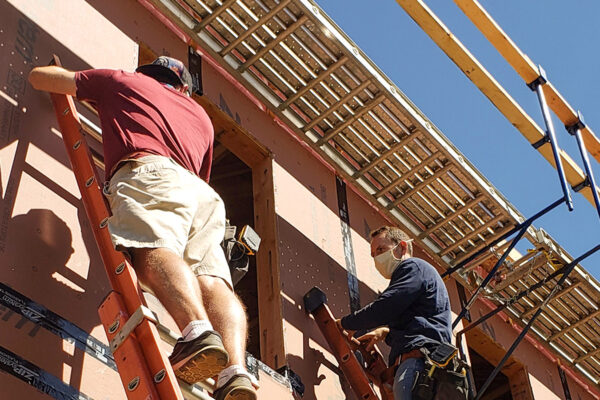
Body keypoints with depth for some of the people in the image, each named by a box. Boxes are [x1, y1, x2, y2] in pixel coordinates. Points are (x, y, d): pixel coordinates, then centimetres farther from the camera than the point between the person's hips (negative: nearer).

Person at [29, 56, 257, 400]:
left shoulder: (122, 81, 31)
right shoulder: (200, 114, 40)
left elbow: (39, 76, 38)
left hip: (147, 171, -4)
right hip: (201, 191, 4)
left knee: (154, 251, -29)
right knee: (212, 280, -13)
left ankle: (198, 329, -59)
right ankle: (236, 372, -39)